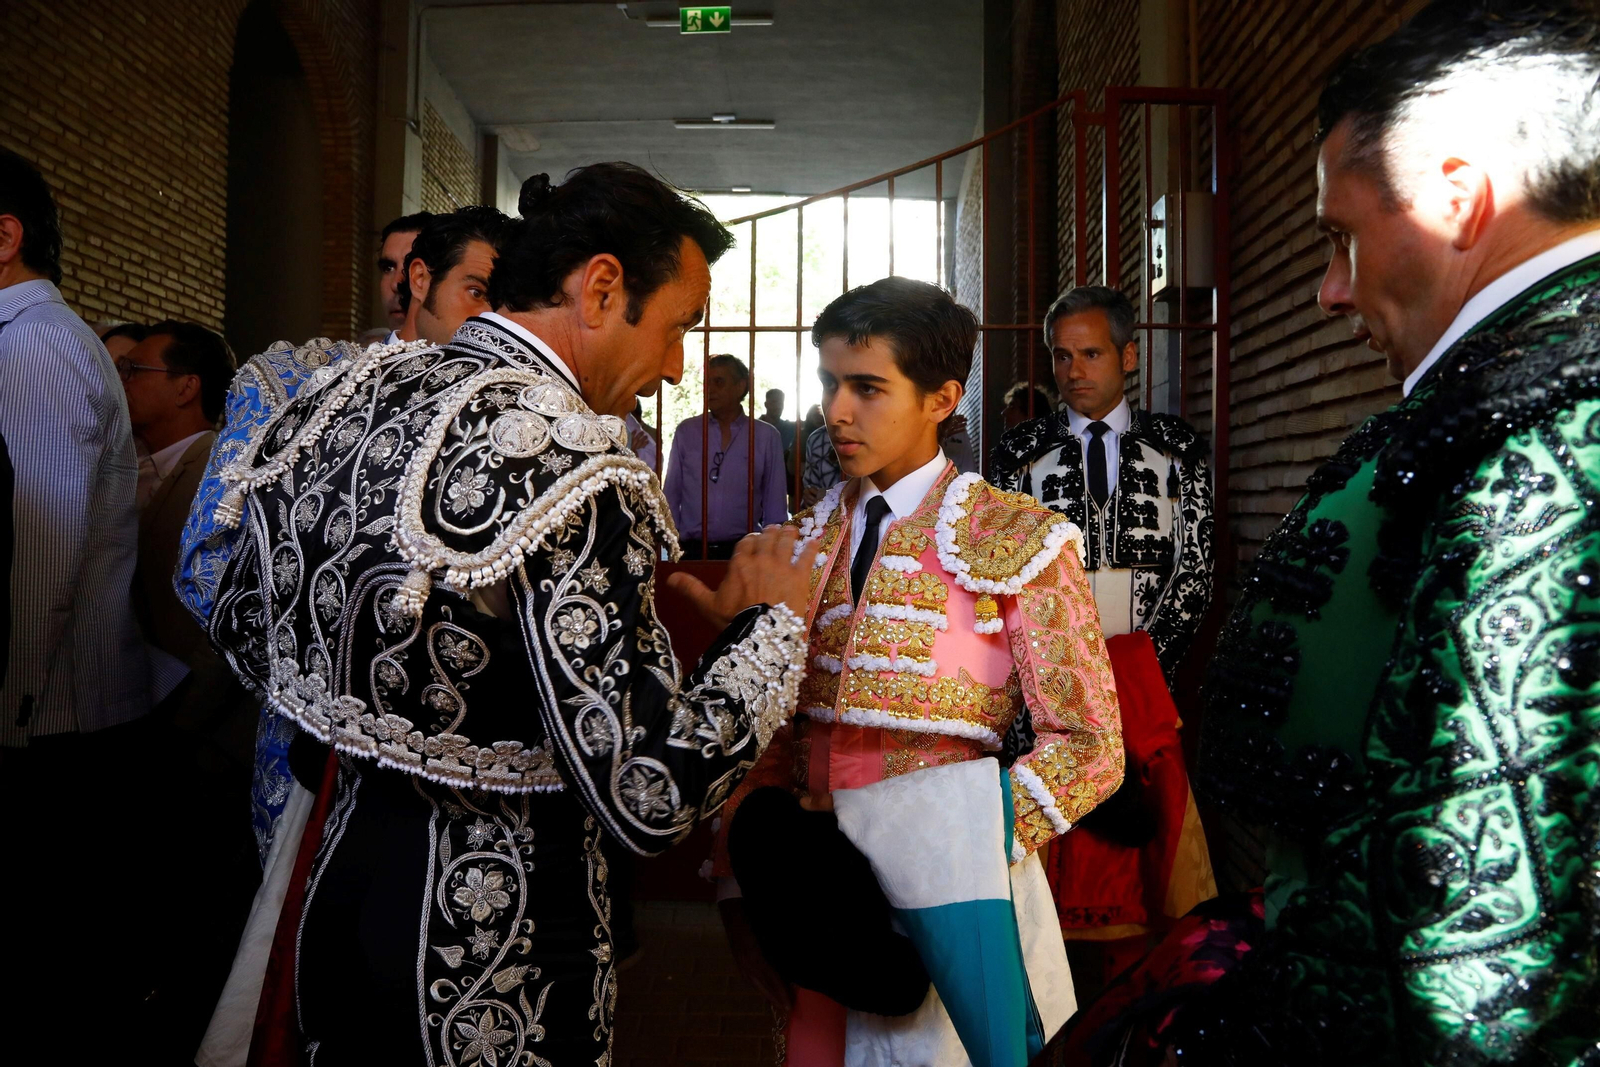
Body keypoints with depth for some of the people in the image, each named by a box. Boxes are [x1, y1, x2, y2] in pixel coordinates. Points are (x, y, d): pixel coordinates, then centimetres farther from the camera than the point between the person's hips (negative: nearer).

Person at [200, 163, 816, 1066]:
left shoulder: (351, 399, -1)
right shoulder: (562, 464, -26)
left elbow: (242, 628, 12)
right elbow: (650, 797, -28)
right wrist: (770, 625, -14)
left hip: (335, 882, 7)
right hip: (494, 964, -7)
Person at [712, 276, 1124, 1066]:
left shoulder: (1014, 539, -8)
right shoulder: (804, 542, 6)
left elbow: (1091, 748, -10)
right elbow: (770, 731, 7)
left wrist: (969, 849, -20)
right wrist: (738, 885, -2)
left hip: (941, 910, -4)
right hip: (820, 894, 4)